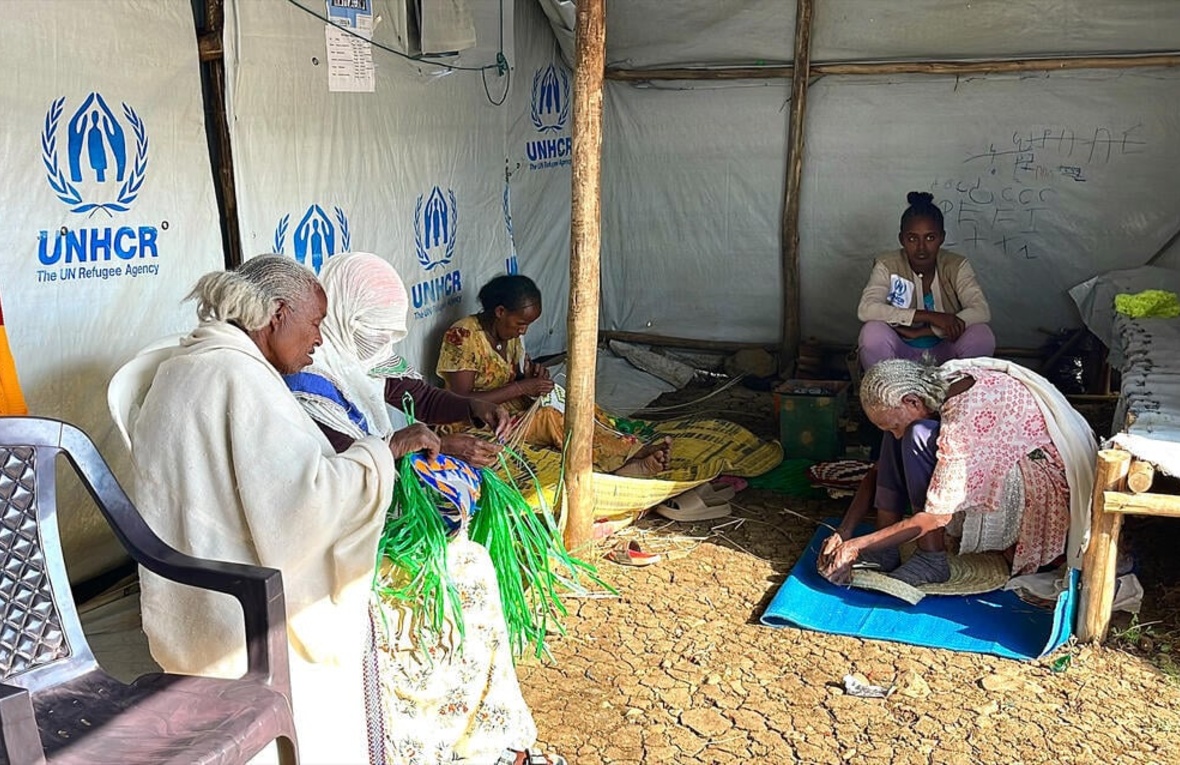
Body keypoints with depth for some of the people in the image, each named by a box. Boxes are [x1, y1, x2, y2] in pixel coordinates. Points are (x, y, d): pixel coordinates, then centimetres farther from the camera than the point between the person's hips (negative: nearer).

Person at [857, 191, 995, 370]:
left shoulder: (956, 266, -8)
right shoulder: (887, 266, -12)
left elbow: (982, 311, -22)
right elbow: (865, 309, -30)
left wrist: (920, 332, -31)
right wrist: (930, 316, -35)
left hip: (943, 351, 1)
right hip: (901, 352, -1)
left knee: (982, 335, -26)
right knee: (873, 332, -31)